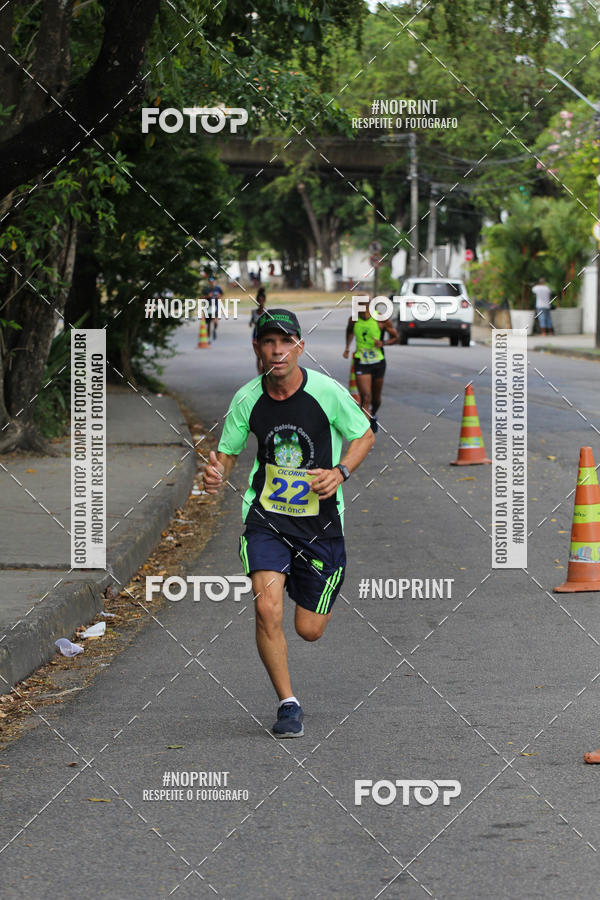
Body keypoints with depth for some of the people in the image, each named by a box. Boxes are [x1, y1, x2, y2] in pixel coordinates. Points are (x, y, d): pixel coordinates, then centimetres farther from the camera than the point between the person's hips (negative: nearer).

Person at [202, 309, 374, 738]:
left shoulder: (327, 392, -12)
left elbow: (365, 435, 3)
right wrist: (218, 474, -15)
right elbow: (228, 451, 8)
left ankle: (316, 592, 44)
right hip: (266, 518, 1)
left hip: (320, 521, -1)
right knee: (267, 607, -21)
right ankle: (288, 704, -5)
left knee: (309, 630, 5)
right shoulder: (247, 399, -5)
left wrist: (339, 472, -15)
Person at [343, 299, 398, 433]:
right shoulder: (353, 320, -3)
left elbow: (395, 337, 0)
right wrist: (347, 348, 10)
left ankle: (373, 415, 50)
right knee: (365, 398, -15)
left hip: (378, 362, 0)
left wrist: (383, 343, -18)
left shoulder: (381, 319, -11)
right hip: (361, 363, 0)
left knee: (376, 399, 16)